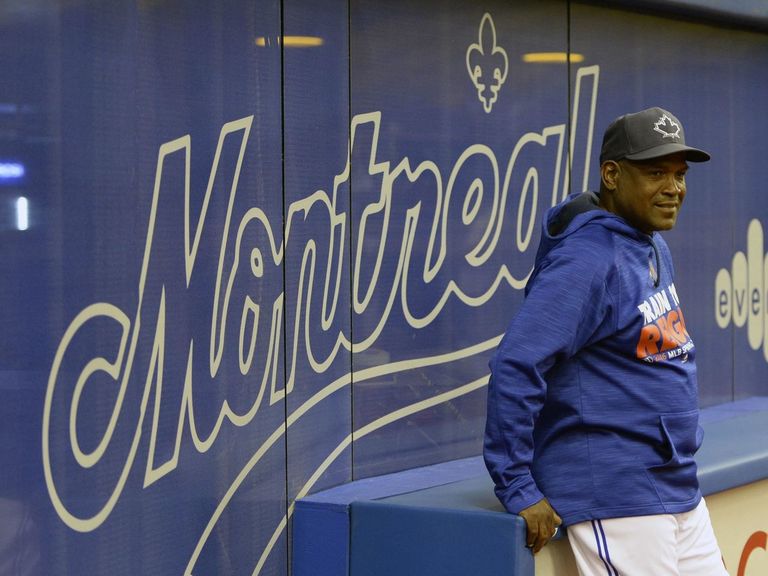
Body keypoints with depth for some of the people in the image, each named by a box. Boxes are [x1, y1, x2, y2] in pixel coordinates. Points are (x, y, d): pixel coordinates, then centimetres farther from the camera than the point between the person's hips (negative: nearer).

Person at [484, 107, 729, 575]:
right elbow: (515, 367, -24)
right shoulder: (587, 261, -18)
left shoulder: (655, 249, 10)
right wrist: (518, 490, -23)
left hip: (681, 495, 9)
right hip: (614, 500, -9)